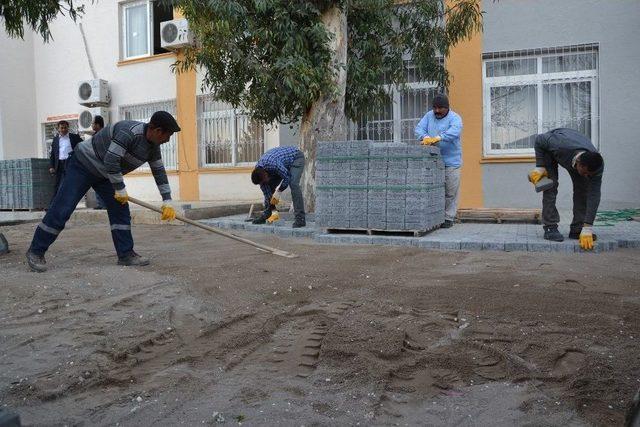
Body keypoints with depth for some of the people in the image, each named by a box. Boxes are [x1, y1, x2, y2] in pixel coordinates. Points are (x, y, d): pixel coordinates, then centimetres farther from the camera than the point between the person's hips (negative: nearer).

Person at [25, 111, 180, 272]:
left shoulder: (153, 145, -3)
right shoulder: (129, 132, -32)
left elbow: (159, 171, 5)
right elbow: (111, 161, -33)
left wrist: (167, 201, 2)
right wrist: (120, 189, -23)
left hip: (104, 174, 9)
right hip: (84, 164, -8)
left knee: (120, 209, 0)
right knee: (61, 210, -8)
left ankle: (126, 254, 4)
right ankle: (36, 251, 3)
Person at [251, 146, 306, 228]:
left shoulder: (273, 164, -39)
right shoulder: (258, 171, -15)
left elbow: (287, 178, -27)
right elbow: (266, 192, -7)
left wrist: (278, 191, -14)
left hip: (296, 158, -8)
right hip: (284, 163, 8)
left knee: (293, 184, -27)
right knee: (270, 186, 0)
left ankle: (300, 219, -30)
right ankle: (266, 214, 13)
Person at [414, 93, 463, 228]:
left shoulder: (454, 118, -4)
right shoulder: (429, 116, 12)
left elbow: (454, 131, -24)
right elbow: (419, 128, 2)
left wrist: (439, 138, -40)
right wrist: (425, 136, -21)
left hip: (451, 161, -4)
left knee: (450, 192, -2)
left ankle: (449, 218, 7)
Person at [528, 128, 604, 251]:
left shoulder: (597, 165, -35)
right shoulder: (561, 146, -46)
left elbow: (593, 196, -33)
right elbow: (539, 139, -25)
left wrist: (587, 229, -37)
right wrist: (539, 167, -28)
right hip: (549, 149, -2)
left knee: (582, 188, -10)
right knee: (550, 186, -18)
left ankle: (577, 229, -2)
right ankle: (550, 228, -11)